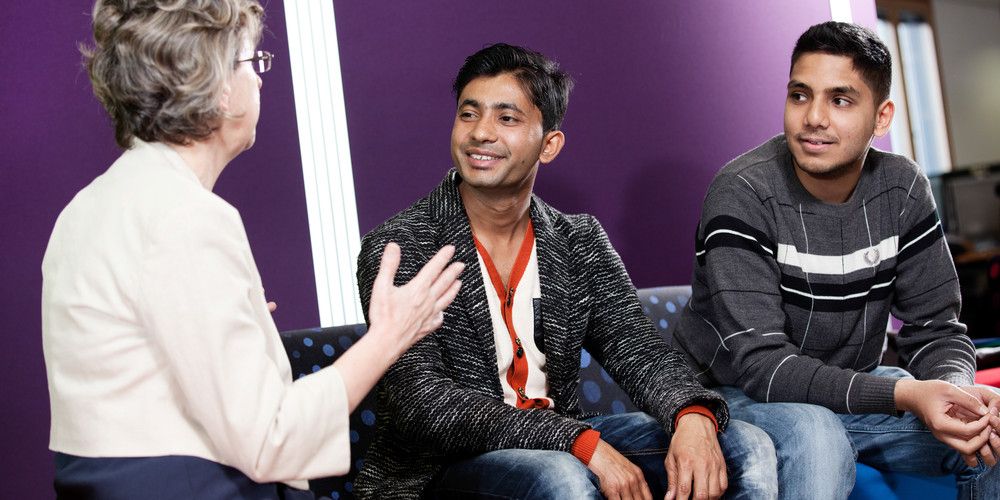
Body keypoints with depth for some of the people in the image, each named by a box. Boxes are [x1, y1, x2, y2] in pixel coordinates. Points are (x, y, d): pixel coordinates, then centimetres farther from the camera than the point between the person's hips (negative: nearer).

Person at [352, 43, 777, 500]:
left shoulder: (581, 241, 7)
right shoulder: (397, 247, -11)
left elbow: (633, 345, -2)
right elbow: (422, 402, -20)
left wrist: (693, 415, -26)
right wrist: (583, 443, -29)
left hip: (560, 451, 5)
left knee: (747, 449, -10)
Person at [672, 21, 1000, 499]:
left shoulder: (902, 190, -4)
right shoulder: (743, 192, -20)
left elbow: (934, 326, -2)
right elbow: (760, 362, -26)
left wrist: (955, 388, -27)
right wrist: (903, 395, -37)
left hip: (851, 387, 5)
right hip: (742, 394, -5)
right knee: (814, 438, -36)